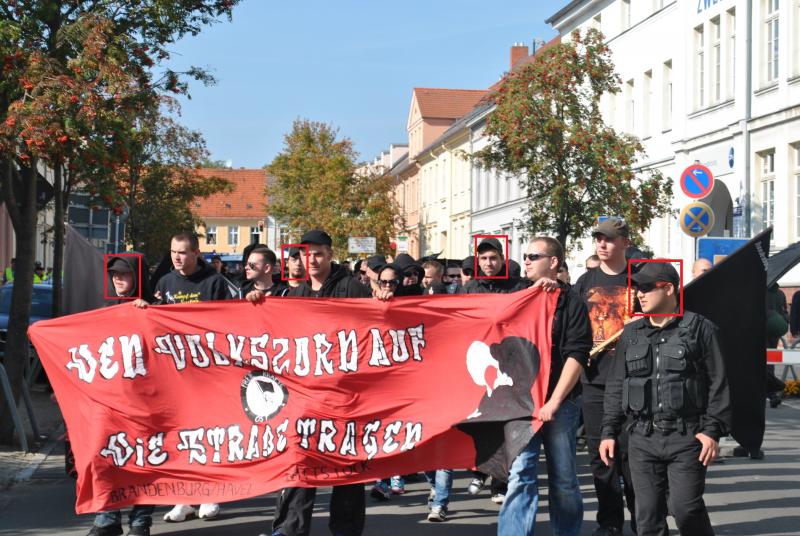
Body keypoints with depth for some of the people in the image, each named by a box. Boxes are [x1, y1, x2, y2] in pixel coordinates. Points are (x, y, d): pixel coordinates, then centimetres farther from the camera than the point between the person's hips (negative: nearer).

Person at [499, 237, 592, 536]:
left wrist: (554, 402, -13)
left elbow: (576, 356, -7)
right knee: (520, 474, -7)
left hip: (560, 403, -2)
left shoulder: (571, 303, 0)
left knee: (563, 480, 7)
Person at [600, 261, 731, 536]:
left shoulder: (700, 328, -1)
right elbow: (616, 386, 15)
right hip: (643, 438, 4)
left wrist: (713, 430, -9)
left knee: (685, 506, -9)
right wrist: (609, 431, 9)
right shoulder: (631, 333, 12)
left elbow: (718, 383, -3)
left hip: (687, 436, -4)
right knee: (647, 514, 5)